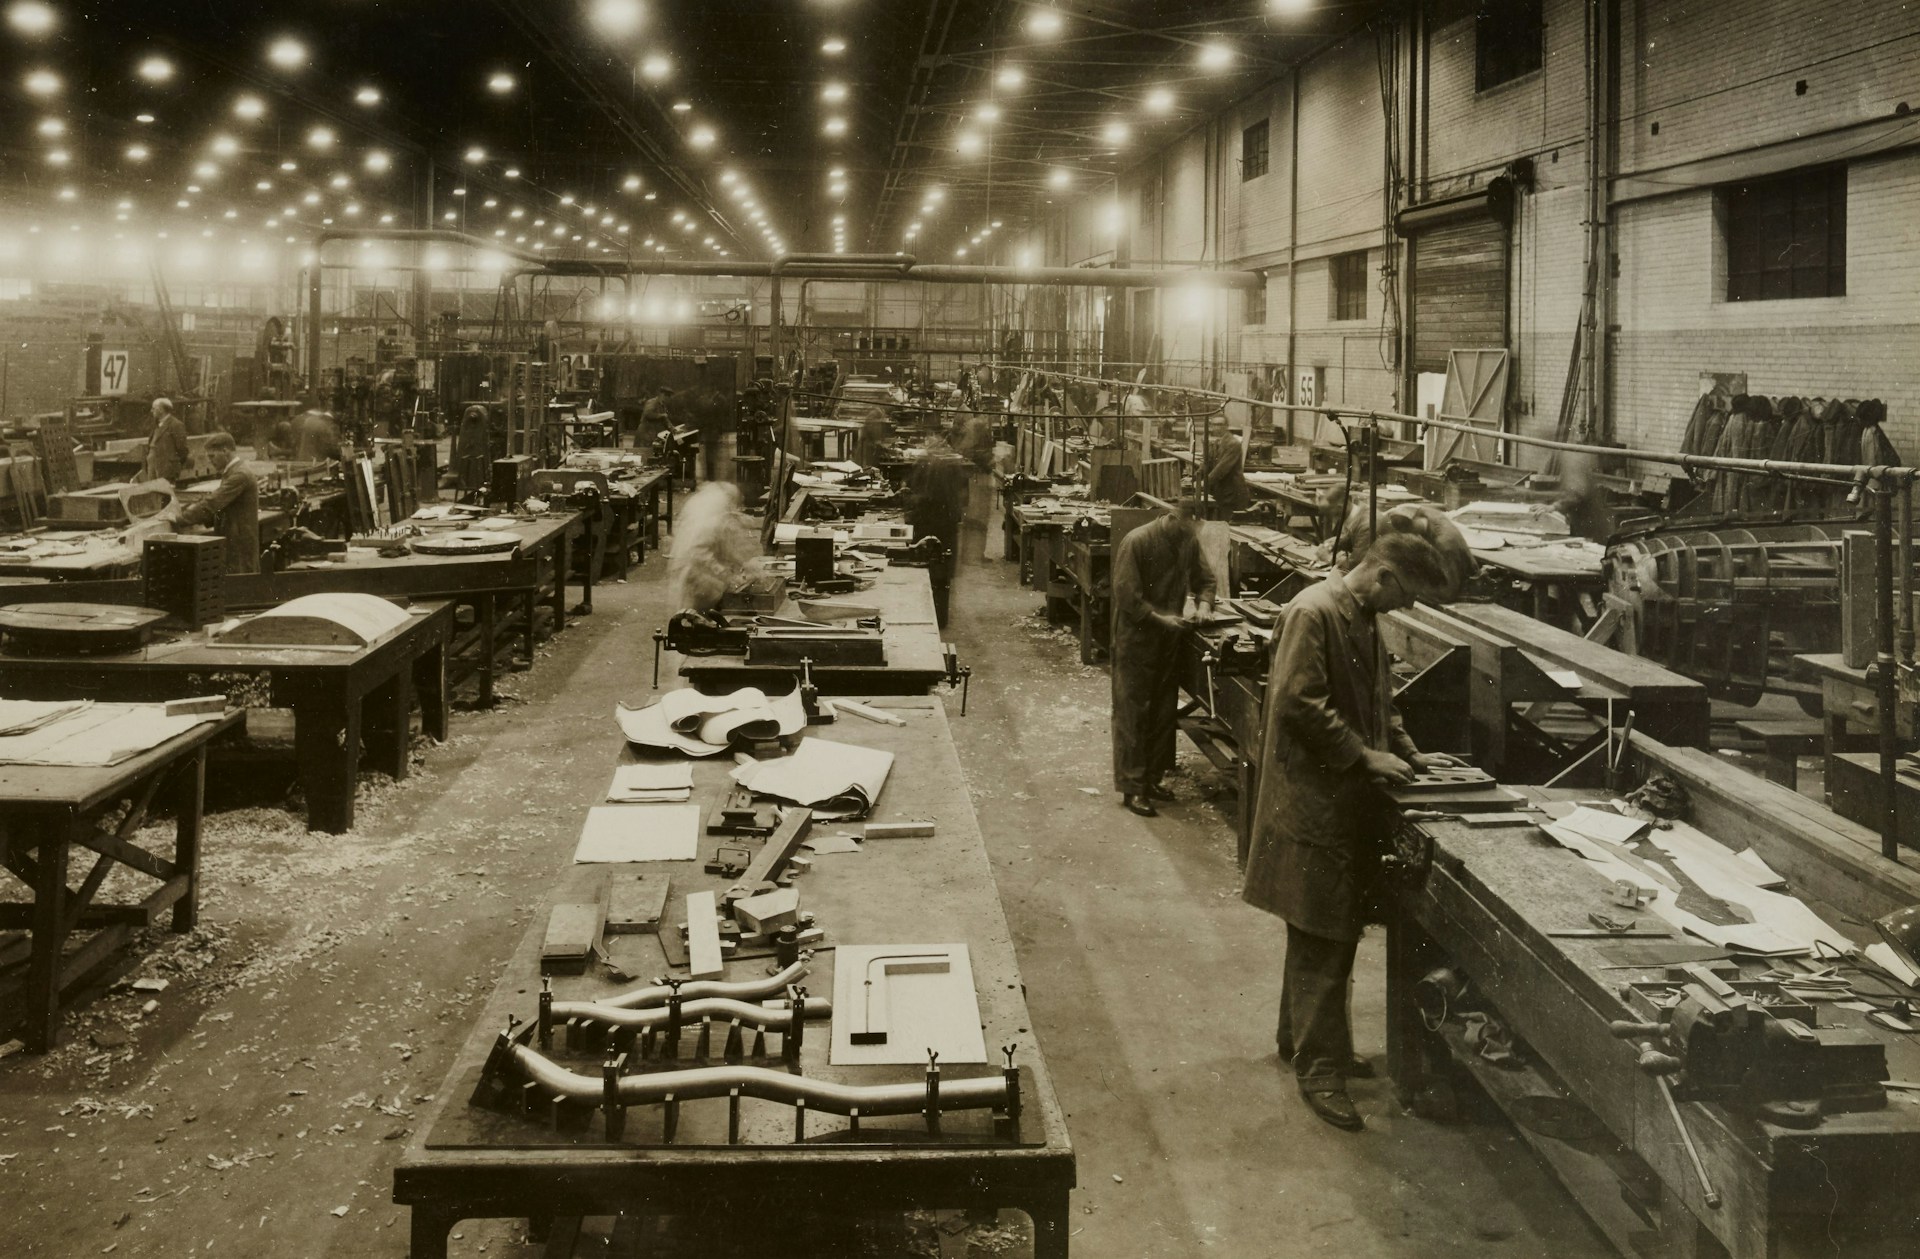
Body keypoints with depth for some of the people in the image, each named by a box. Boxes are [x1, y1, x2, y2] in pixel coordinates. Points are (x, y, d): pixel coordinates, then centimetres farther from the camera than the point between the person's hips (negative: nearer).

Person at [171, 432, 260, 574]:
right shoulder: (232, 473, 16)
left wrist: (180, 517, -14)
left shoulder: (240, 475, -17)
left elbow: (212, 503, -21)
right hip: (231, 546, 10)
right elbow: (217, 506, 20)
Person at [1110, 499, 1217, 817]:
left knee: (1164, 712, 12)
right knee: (1133, 713, -2)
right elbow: (1126, 597, -19)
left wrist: (1204, 602, -5)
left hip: (1169, 639, 7)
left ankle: (1151, 778, 24)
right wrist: (1160, 618, -25)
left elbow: (1204, 578, 15)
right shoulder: (1136, 542, -18)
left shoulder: (1189, 541, 2)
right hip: (1137, 640, -7)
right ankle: (1131, 788, 3)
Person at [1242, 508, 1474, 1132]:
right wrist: (1366, 757, -19)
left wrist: (1408, 753, 11)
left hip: (1346, 805, 10)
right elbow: (1299, 703, -24)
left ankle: (1299, 1039, 32)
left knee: (1327, 935, 18)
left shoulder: (1361, 619, 14)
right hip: (1313, 805, -10)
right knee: (1321, 942, -4)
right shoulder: (1314, 613, -17)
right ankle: (1320, 1069, 3)